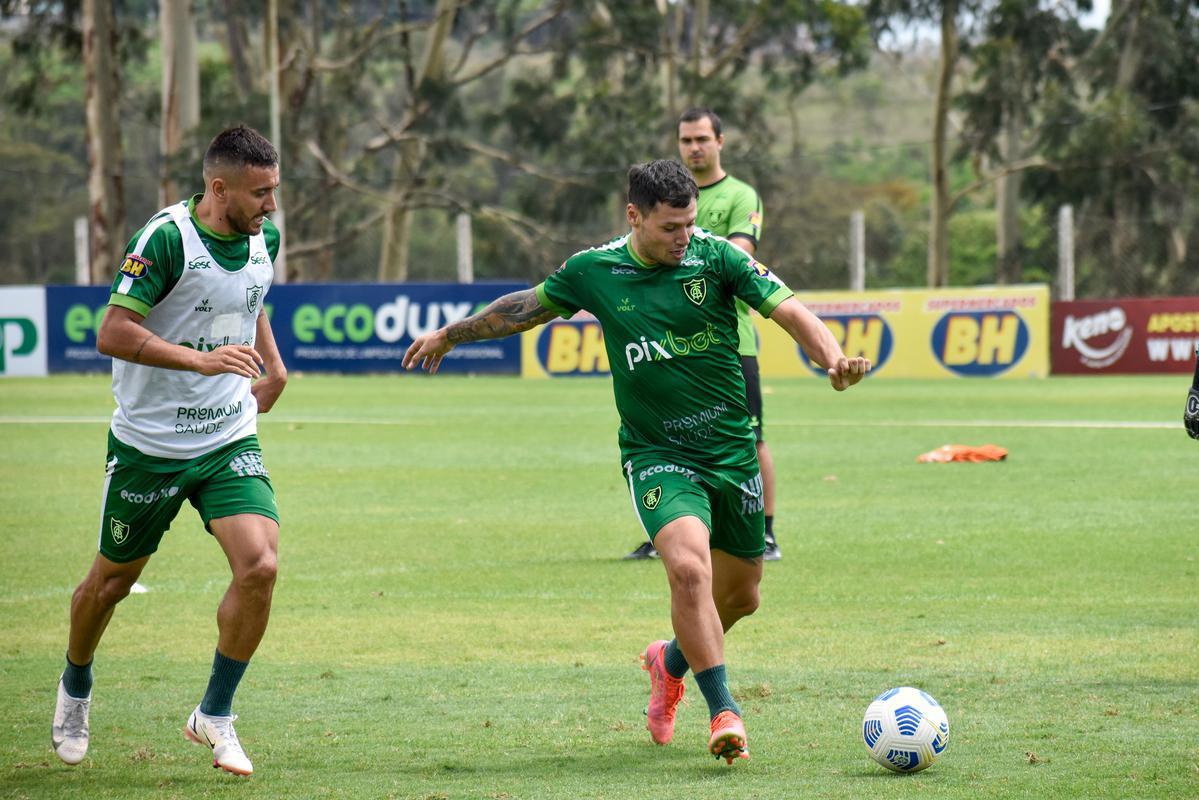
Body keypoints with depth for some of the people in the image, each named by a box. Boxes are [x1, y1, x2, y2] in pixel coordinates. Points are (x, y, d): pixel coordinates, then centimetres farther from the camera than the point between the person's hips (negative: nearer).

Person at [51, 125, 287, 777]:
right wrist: (201, 359, -30)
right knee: (112, 580, 12)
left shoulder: (264, 238, 1)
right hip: (148, 445, -4)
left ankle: (215, 715, 1)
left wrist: (271, 364, 15)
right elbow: (112, 334, -24)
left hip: (230, 439, 4)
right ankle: (75, 688, 42)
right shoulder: (166, 238, -20)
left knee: (259, 565, -17)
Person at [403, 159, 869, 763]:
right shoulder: (593, 271, -3)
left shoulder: (717, 257, -7)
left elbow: (789, 312, -14)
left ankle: (670, 662, 45)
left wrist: (833, 360, -33)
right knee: (689, 565, -27)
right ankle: (723, 712, -20)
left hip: (732, 451, 2)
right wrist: (450, 335, 26)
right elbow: (526, 308, 15)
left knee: (740, 595, 13)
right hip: (656, 456, -2)